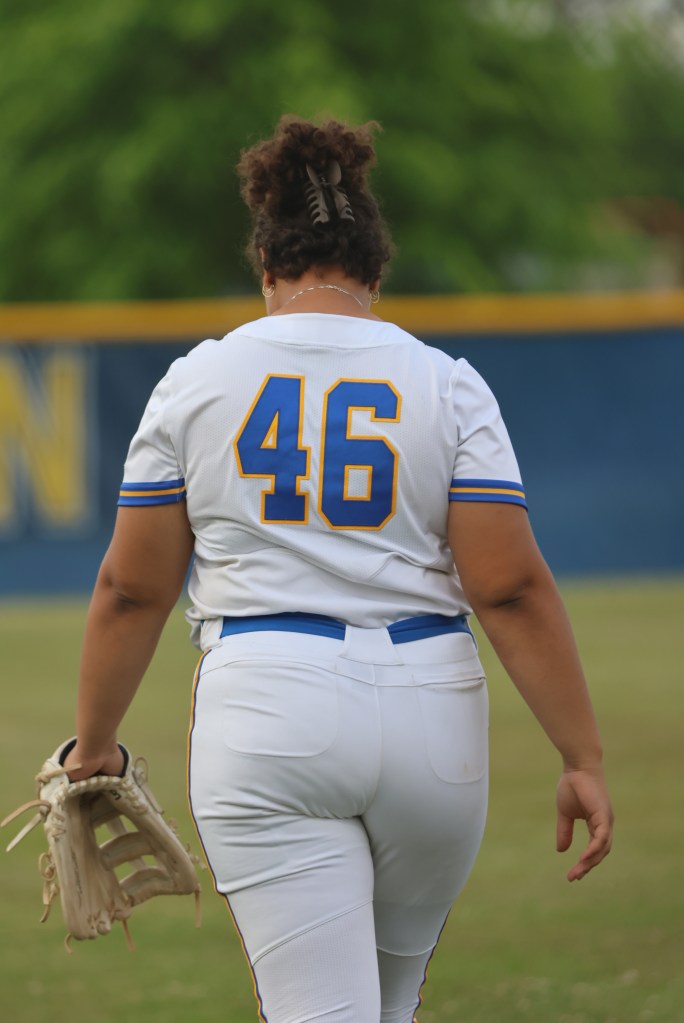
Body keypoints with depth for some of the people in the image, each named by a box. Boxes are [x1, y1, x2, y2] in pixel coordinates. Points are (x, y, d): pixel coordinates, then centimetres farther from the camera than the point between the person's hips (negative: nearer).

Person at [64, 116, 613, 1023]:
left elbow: (131, 588, 5)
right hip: (430, 716, 2)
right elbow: (512, 588, -6)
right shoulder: (449, 386, 1)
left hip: (264, 718, -1)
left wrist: (95, 742, 17)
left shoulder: (197, 383, 3)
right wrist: (582, 758, -4)